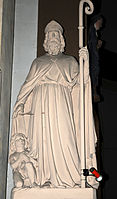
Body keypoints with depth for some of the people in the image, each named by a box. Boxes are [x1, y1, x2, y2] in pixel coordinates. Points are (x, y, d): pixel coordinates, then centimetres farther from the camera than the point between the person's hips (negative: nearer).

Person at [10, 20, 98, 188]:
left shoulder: (69, 61, 21)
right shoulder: (38, 62, 25)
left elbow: (81, 80, 6)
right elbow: (28, 85, 19)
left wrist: (86, 61, -9)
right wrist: (20, 105, 8)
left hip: (61, 102, -1)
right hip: (41, 102, 1)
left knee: (63, 135, -13)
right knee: (43, 137, -8)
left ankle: (70, 176, -11)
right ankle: (46, 178, -7)